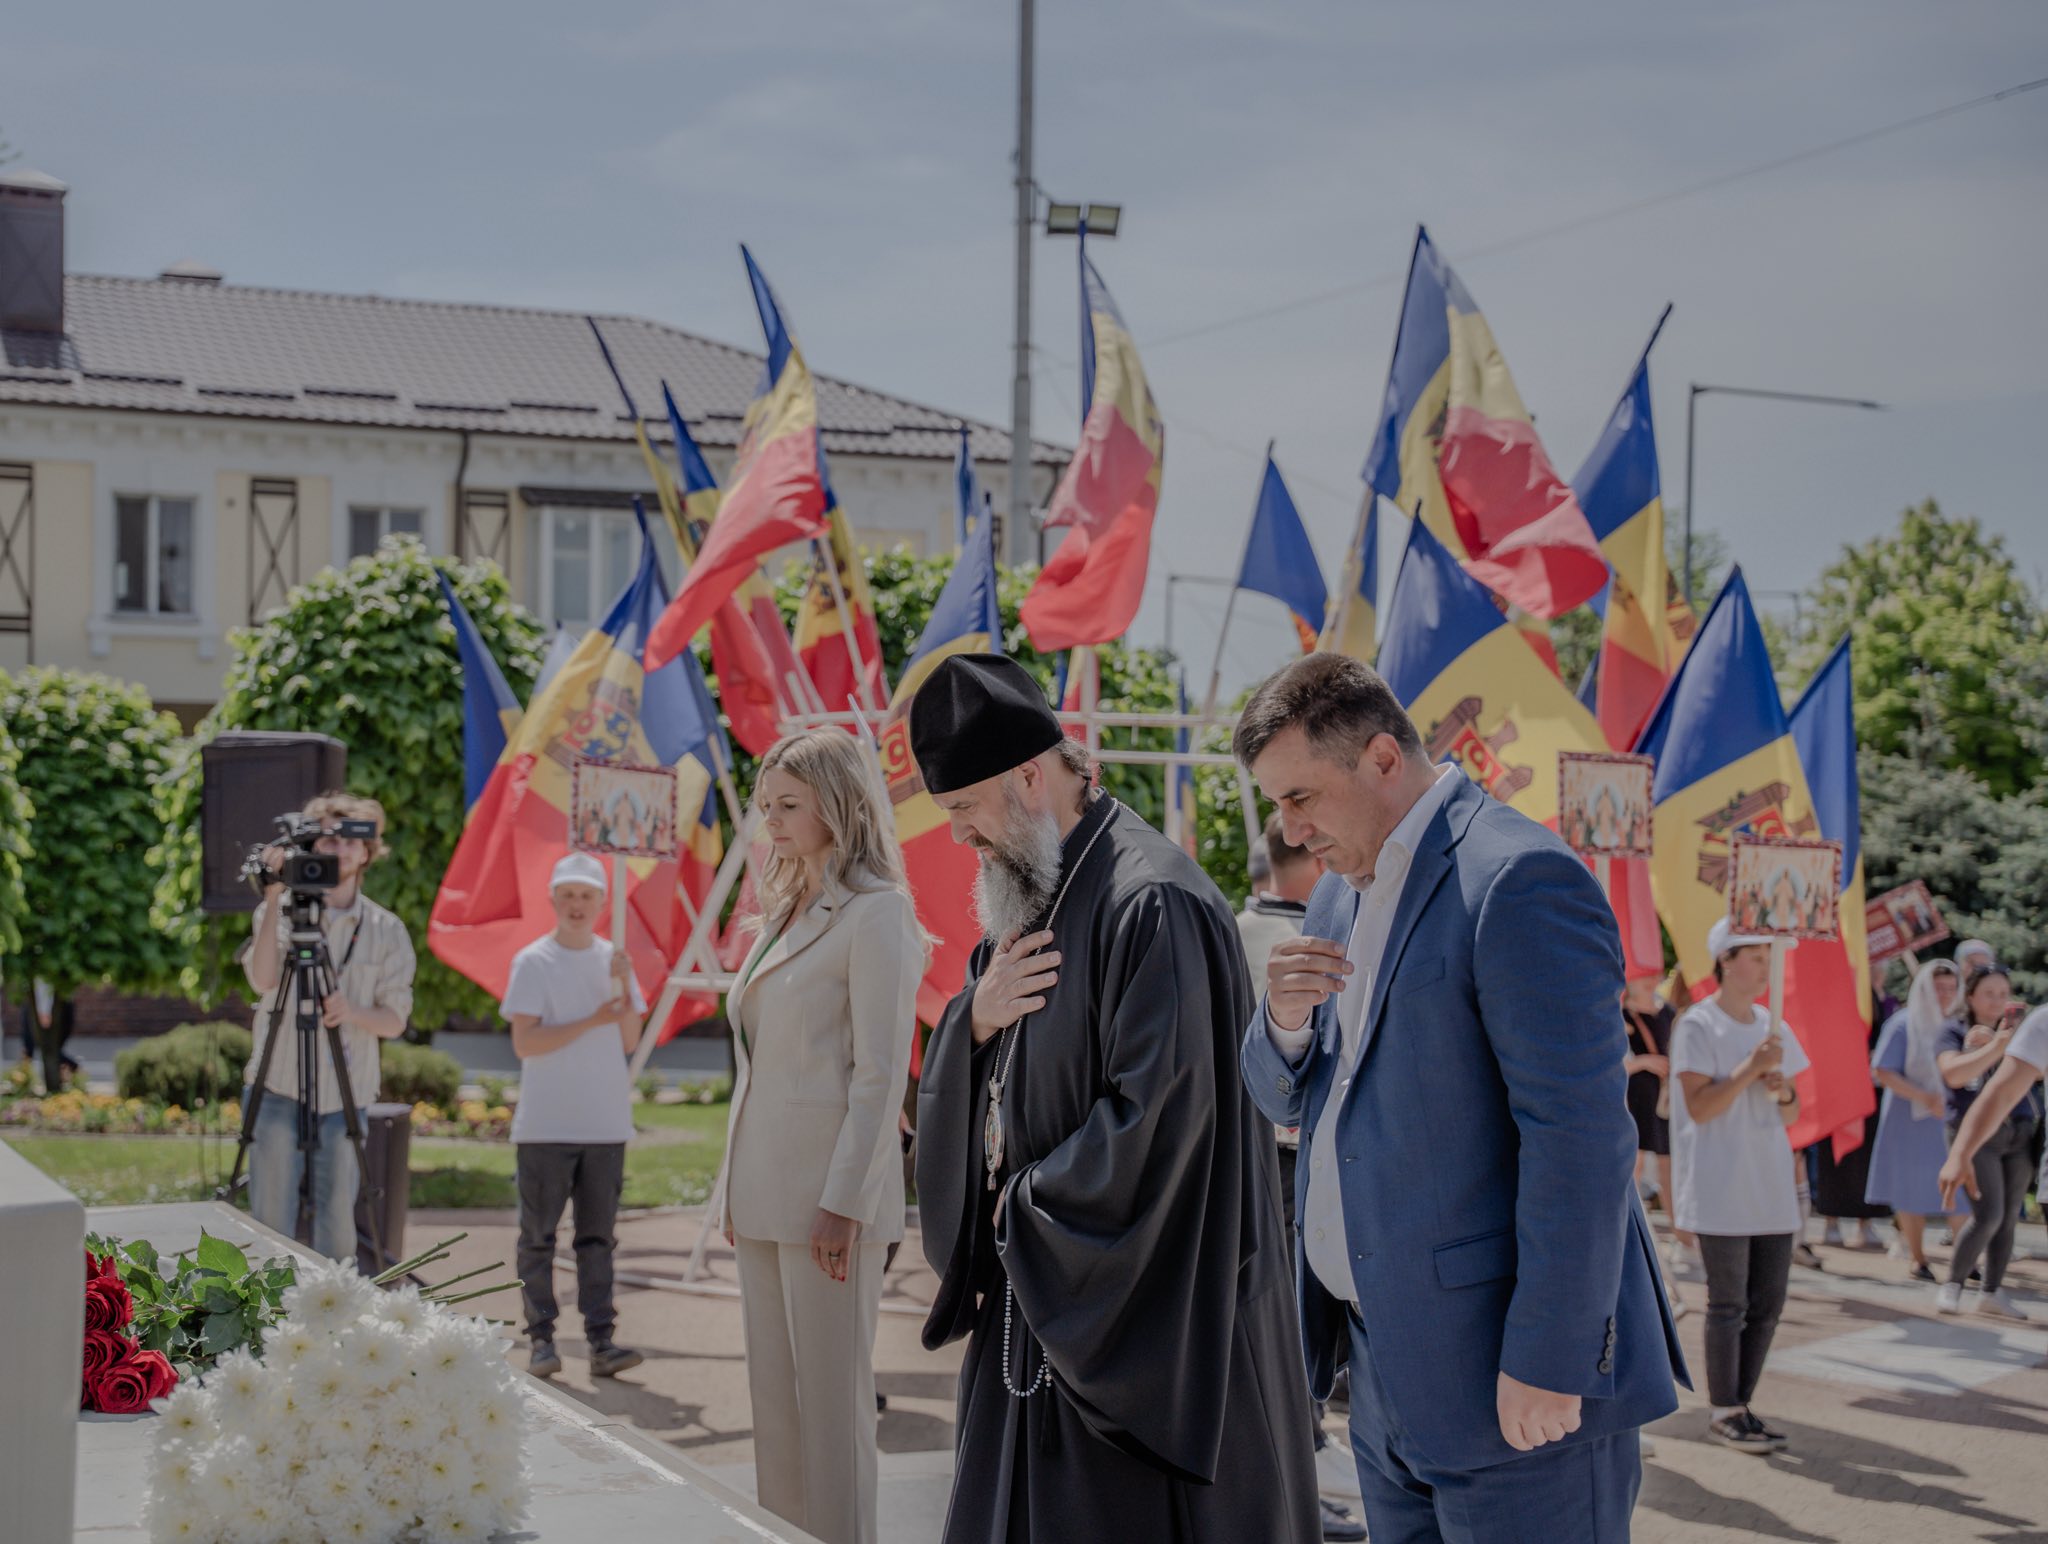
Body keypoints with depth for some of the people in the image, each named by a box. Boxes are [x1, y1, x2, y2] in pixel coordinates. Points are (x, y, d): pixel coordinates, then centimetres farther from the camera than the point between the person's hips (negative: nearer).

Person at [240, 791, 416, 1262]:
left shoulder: (386, 930, 5)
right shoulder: (278, 912, 1)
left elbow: (394, 1021, 3)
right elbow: (263, 979, -17)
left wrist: (352, 1012, -19)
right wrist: (274, 898, -21)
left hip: (345, 1098, 1)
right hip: (278, 1090, -1)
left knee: (338, 1222, 1)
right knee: (271, 1220, 0)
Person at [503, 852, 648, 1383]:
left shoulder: (613, 959, 11)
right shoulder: (533, 961, -2)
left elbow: (629, 1042, 7)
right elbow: (524, 1042, -11)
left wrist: (624, 989, -7)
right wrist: (592, 1021, -16)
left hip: (605, 1124, 4)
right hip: (545, 1125, -3)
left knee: (598, 1237, 3)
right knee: (538, 1236, 1)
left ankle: (601, 1339, 2)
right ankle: (540, 1339, 6)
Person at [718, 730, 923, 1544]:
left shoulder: (875, 913, -10)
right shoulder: (787, 912, 17)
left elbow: (880, 1073, -14)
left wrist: (843, 1206, -18)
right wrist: (736, 1192, 16)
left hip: (828, 1197, -9)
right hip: (767, 1196, 9)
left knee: (831, 1406, -2)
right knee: (773, 1404, 11)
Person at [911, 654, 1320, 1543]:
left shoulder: (1152, 905, -18)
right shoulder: (1027, 901, 13)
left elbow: (1161, 1113, -23)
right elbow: (959, 1095, 17)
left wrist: (1028, 1206, -10)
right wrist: (975, 1021, -6)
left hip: (1131, 1311, -9)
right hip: (1036, 1296, 9)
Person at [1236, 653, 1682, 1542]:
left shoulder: (1518, 880, -16)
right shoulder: (1346, 890, 14)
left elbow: (1578, 1135, -20)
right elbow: (1287, 1100, 20)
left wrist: (1549, 1362, -21)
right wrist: (1285, 1021, -3)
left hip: (1507, 1378, -9)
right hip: (1392, 1370, 9)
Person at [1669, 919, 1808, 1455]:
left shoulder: (1772, 1028, 13)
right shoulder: (1697, 1026, -8)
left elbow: (1791, 1114, 17)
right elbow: (1699, 1106, -15)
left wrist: (1783, 1091, -5)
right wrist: (1751, 1068, -21)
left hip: (1771, 1188, 7)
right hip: (1720, 1191, -7)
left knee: (1767, 1305, 8)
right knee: (1729, 1304, -3)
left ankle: (1741, 1405, 18)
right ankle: (1724, 1412, 6)